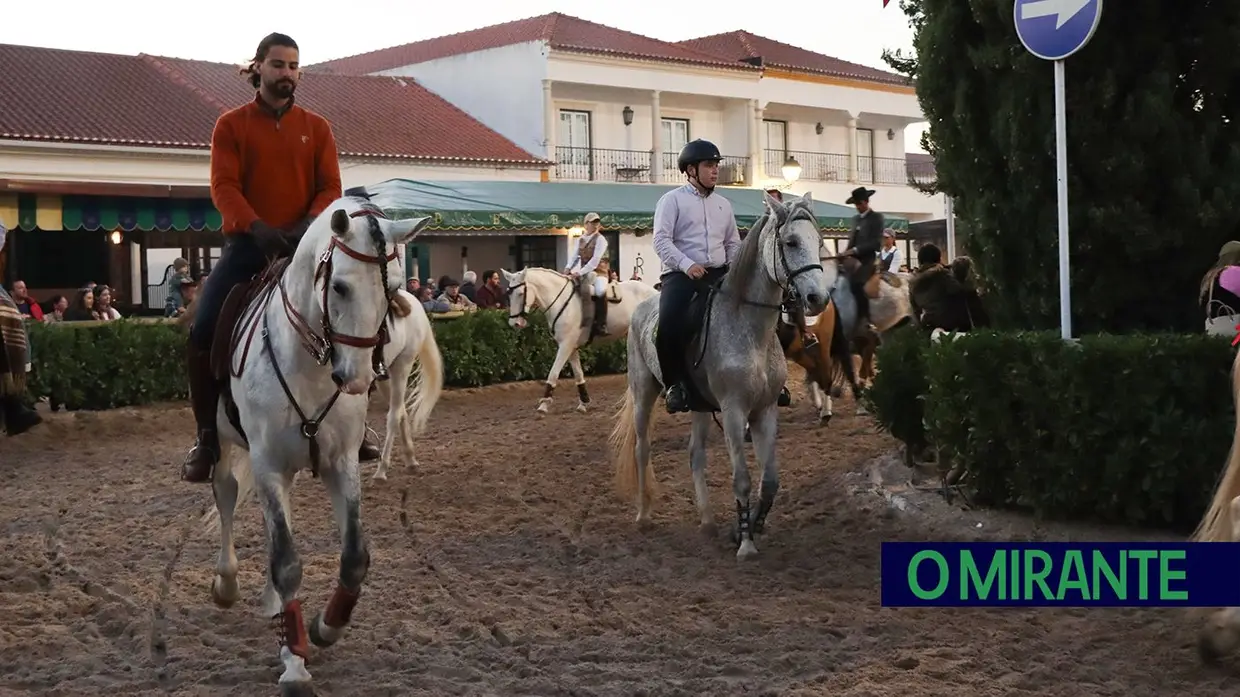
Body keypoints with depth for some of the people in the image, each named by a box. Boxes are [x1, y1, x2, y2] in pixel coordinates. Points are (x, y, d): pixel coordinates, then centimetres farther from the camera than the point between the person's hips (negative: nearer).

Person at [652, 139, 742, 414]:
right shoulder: (672, 200, 2)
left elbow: (733, 243, 23)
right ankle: (675, 384, -15)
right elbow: (662, 240, -9)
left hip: (719, 274, 5)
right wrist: (687, 265, -23)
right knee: (669, 324, -30)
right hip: (681, 274, -5)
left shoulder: (724, 204, 19)